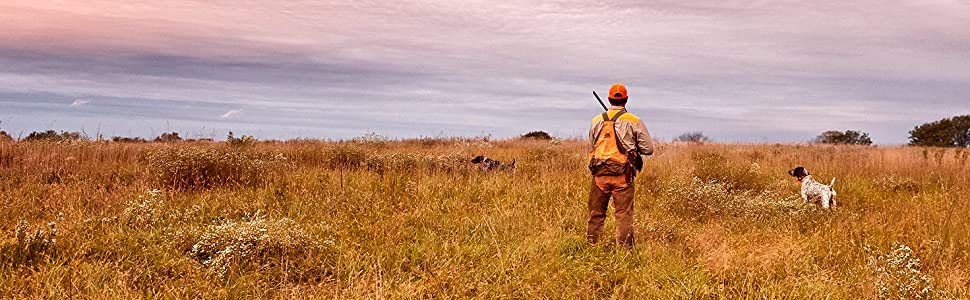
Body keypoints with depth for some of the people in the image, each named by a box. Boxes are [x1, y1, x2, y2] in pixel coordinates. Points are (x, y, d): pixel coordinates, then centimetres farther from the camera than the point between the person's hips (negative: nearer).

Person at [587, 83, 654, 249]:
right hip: (622, 174, -3)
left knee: (596, 213, 12)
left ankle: (592, 245, 17)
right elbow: (648, 149, 1)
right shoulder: (634, 121, -2)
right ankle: (625, 247, 1)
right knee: (624, 214, 1)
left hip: (600, 173, 3)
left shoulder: (597, 121, 7)